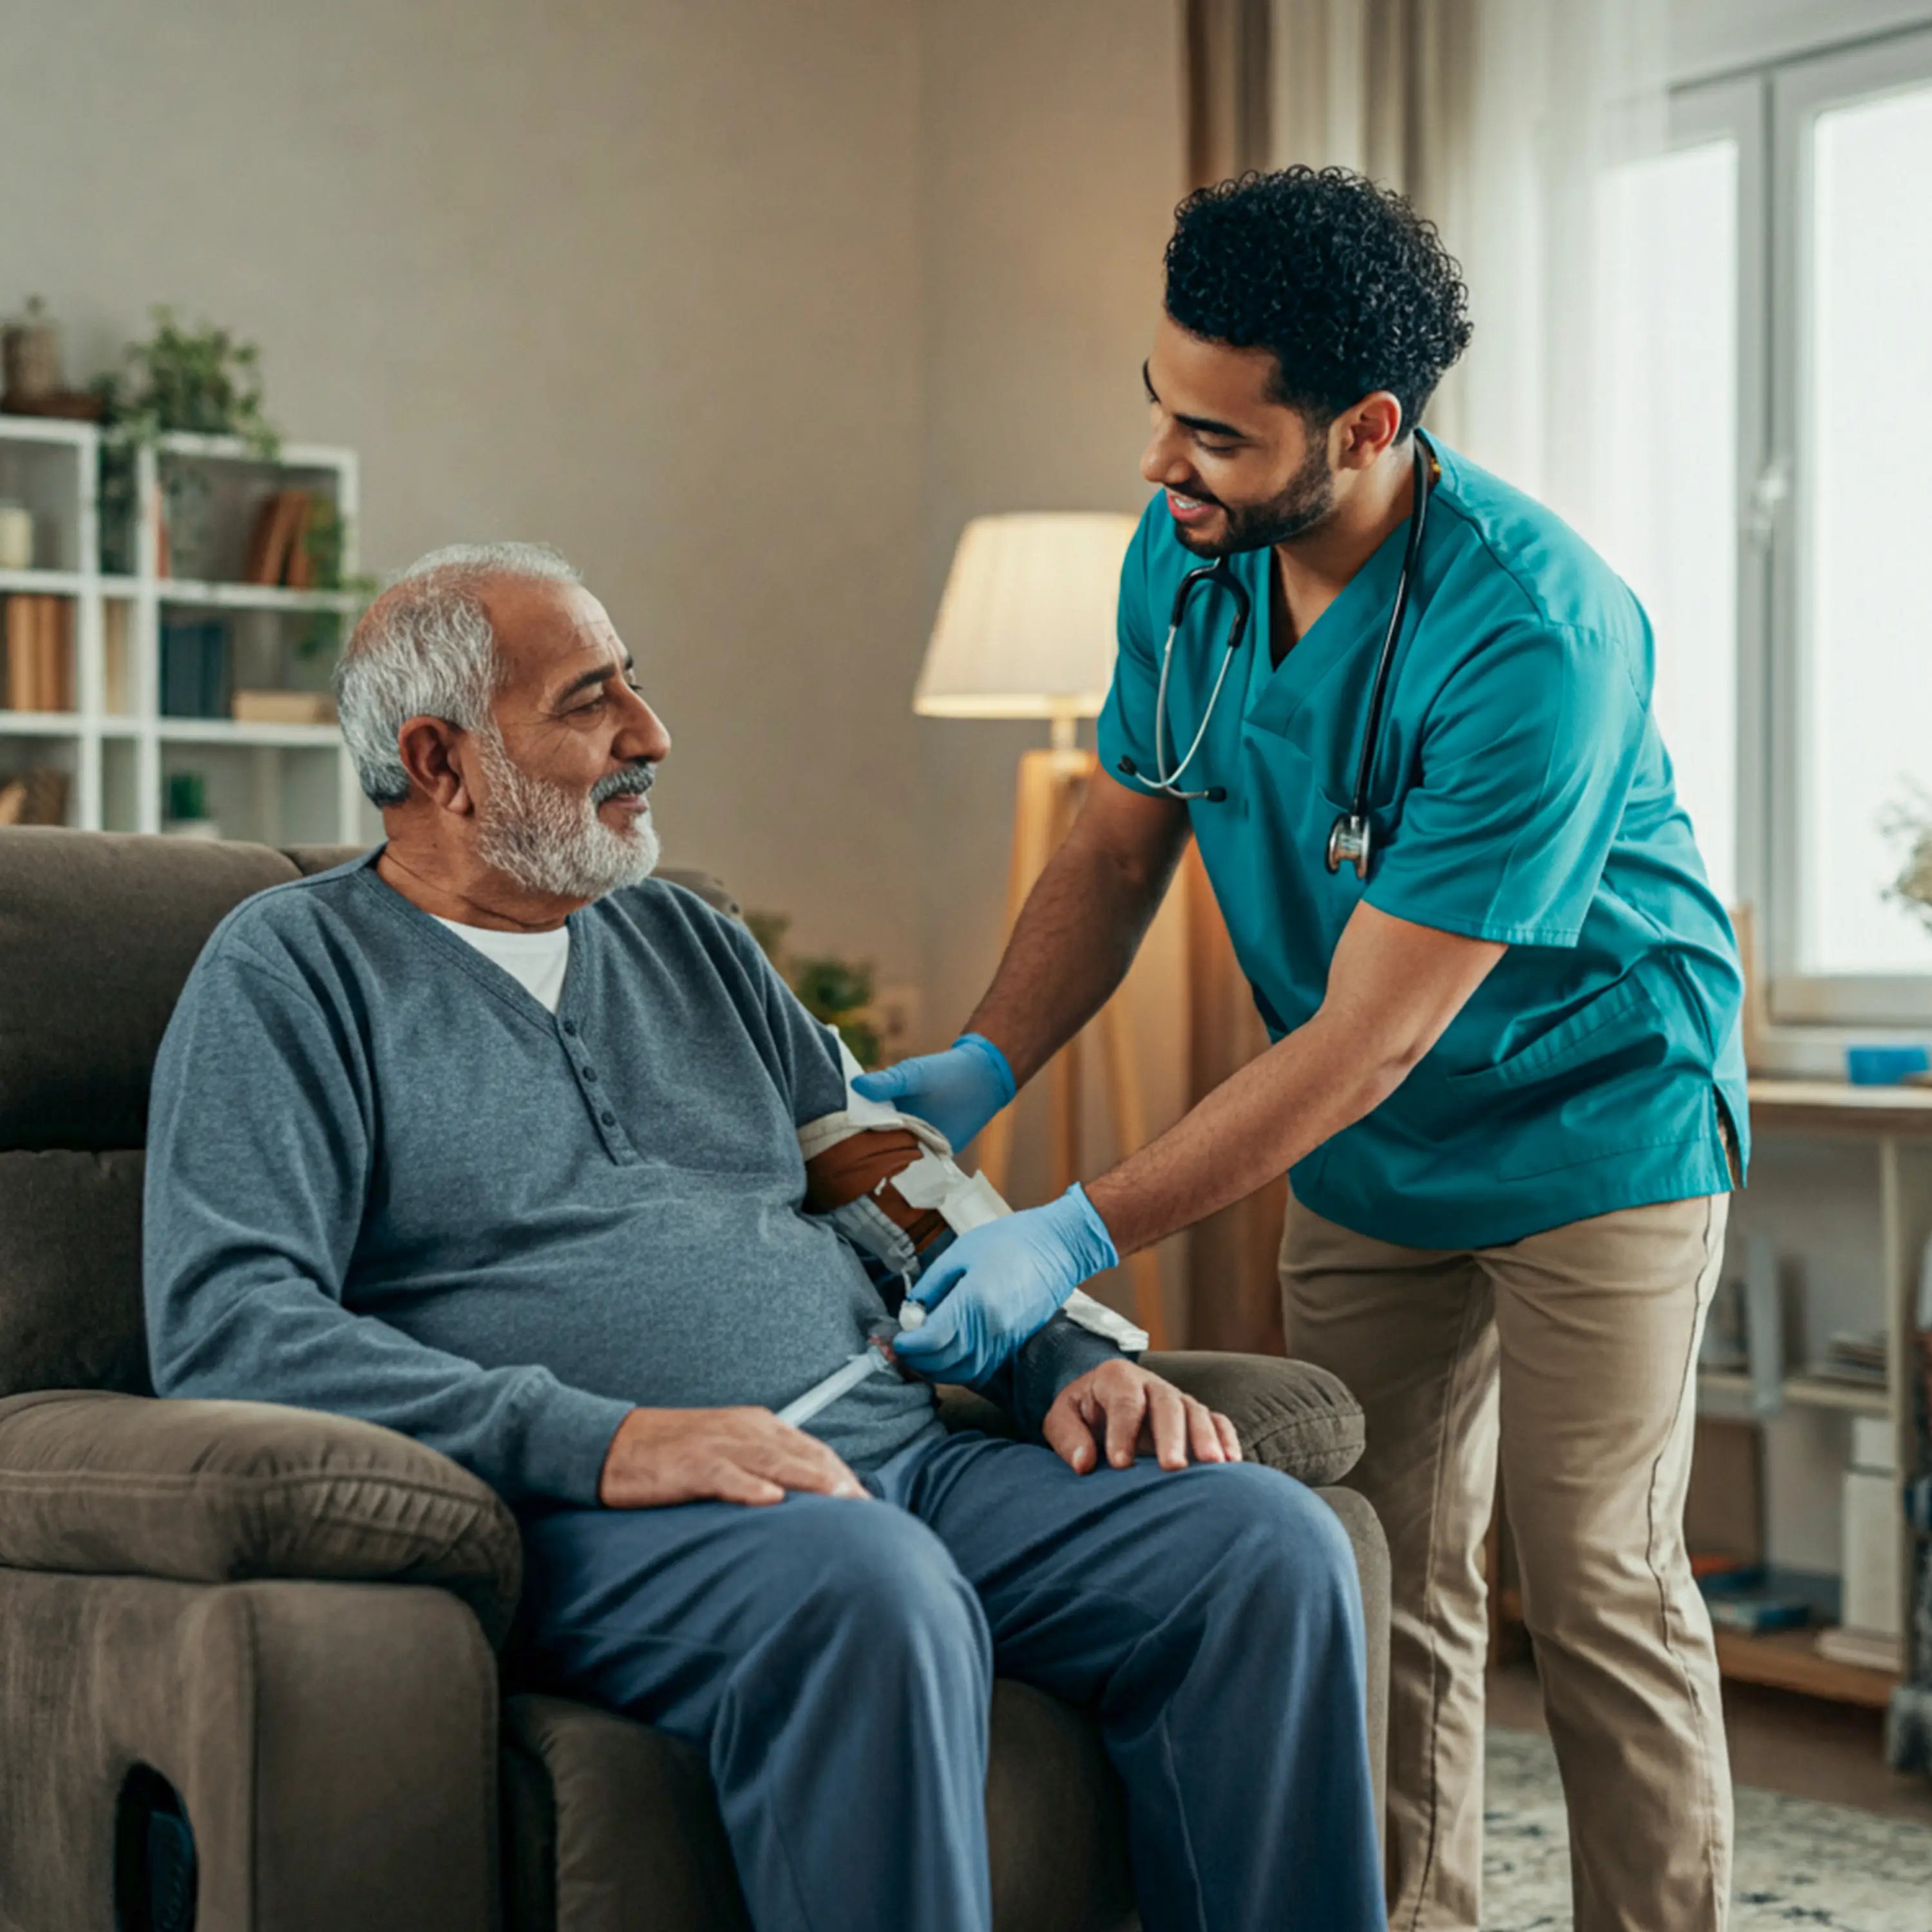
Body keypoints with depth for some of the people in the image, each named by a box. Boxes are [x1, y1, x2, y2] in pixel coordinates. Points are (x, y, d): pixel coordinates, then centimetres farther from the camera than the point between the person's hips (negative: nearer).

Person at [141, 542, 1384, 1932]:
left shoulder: (692, 944, 25)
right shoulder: (292, 970, 6)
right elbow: (225, 1328, -9)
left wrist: (1071, 1361, 6)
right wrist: (600, 1440, -20)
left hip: (900, 1451, 6)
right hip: (601, 1512, -6)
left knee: (1269, 1543, -16)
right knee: (871, 1590, -38)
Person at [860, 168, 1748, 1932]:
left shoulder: (1532, 633, -31)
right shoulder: (1184, 559, -10)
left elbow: (1368, 1034, -31)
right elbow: (1119, 845, 3)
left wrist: (1082, 1237, -32)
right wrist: (981, 1067, -13)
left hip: (1592, 1121, -6)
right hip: (1362, 1154, 6)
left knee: (1601, 1593, -3)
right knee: (1377, 1588, 8)